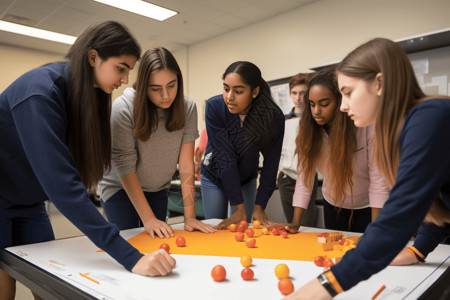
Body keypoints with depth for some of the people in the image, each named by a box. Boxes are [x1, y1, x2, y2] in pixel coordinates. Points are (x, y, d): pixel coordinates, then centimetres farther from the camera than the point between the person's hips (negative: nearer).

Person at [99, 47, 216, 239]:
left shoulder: (187, 108, -15)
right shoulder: (123, 108, -24)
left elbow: (186, 163, -18)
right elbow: (124, 166, -23)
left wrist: (190, 216, -21)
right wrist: (148, 218, -25)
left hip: (158, 190, 3)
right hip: (121, 188, -2)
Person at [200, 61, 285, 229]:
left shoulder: (273, 116, -25)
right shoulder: (215, 107, -28)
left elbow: (270, 164, -19)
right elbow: (225, 158, -29)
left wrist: (259, 207, -22)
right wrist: (239, 208, -28)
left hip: (247, 179, 1)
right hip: (215, 177, 0)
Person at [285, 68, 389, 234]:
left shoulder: (367, 127, -25)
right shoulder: (309, 130, -15)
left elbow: (378, 179, -22)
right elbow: (305, 176, -16)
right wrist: (295, 224, -21)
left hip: (367, 207, -3)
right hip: (333, 206, 3)